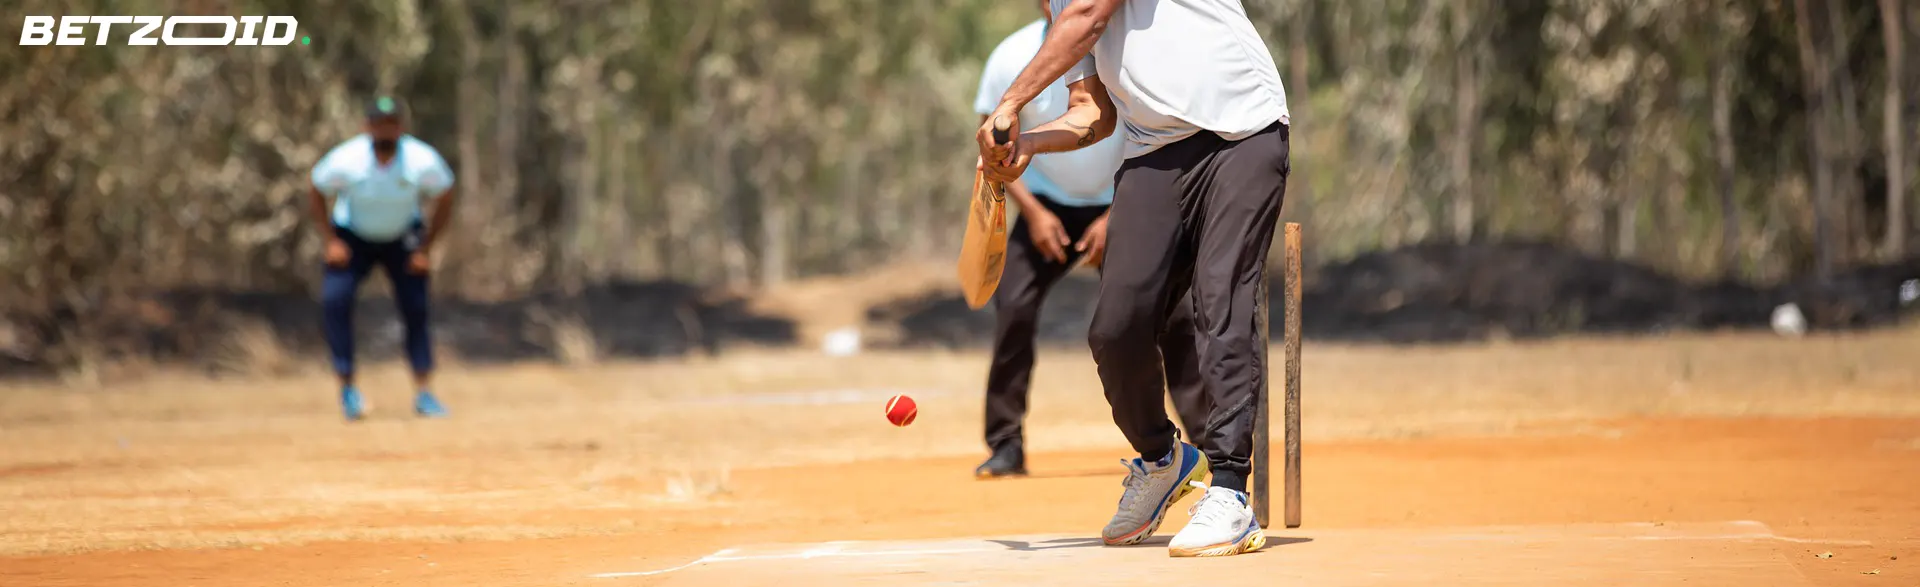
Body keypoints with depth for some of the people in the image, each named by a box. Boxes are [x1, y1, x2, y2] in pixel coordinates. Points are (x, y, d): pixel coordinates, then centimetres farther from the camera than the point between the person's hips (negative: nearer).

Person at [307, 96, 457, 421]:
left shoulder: (423, 161, -24)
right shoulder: (344, 160, -25)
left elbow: (445, 200, -6)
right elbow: (317, 194, -6)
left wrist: (426, 248, -11)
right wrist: (332, 241, -14)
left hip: (402, 240, 1)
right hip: (353, 238, -1)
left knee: (416, 309, -9)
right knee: (335, 298, -21)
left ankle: (423, 393, 1)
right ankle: (347, 387, -12)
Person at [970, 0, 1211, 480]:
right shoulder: (1012, 58, -18)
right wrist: (1032, 212, -18)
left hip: (1122, 205, 0)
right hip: (1048, 204, 0)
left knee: (1169, 310, -14)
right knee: (1013, 307, -19)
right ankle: (1007, 446, -10)